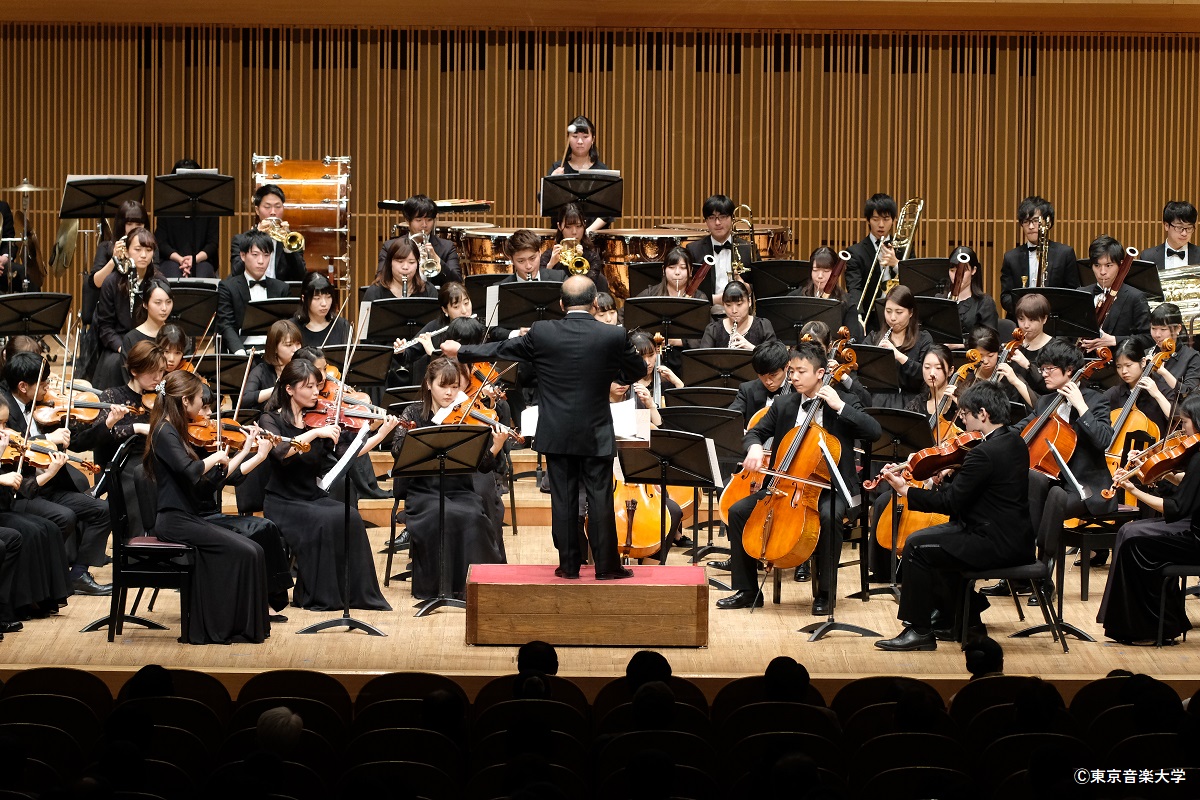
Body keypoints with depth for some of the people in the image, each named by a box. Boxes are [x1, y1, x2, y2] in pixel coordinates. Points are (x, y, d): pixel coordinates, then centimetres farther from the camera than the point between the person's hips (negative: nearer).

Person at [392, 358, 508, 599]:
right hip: (423, 492, -1)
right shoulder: (415, 414, 3)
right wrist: (409, 438, -31)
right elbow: (397, 451, -11)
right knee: (439, 516, -32)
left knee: (473, 516, -30)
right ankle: (434, 586, -18)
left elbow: (484, 466, -6)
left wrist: (496, 448, -27)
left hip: (460, 491, 1)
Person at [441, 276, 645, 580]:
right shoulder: (613, 336, -10)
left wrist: (460, 351, 22)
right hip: (596, 435, -1)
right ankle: (607, 566, 8)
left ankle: (569, 565, 13)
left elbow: (501, 348, 6)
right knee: (600, 499, 4)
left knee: (563, 499, 8)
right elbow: (638, 370, 5)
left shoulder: (541, 332, -7)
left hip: (556, 435, 1)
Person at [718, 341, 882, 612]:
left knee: (828, 516, -38)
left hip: (829, 488, -5)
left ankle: (824, 593, -20)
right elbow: (755, 433, 11)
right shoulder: (783, 405, 9)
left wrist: (839, 406, -22)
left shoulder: (845, 402, -3)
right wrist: (754, 447, -13)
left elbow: (874, 432, -16)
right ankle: (747, 590, -1)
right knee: (738, 511, -12)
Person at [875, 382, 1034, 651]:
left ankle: (919, 631, 0)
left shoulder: (984, 453, -23)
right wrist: (948, 479, 4)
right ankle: (968, 620, 24)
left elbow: (950, 502, -19)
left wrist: (905, 490, -10)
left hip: (999, 545, -10)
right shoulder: (1015, 442, 8)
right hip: (1015, 539, 10)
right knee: (930, 538, 19)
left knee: (917, 547, -8)